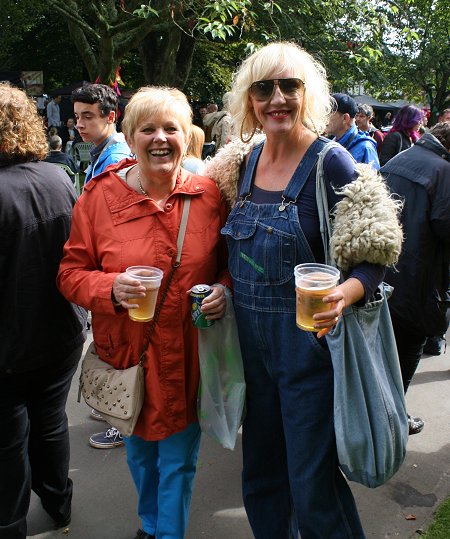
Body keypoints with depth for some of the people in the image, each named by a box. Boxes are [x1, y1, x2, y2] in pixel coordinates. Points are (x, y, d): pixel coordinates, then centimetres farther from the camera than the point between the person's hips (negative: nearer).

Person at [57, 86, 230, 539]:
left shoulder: (208, 194, -5)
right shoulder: (100, 196, -8)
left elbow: (230, 261, 7)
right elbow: (71, 271, -3)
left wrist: (224, 289, -14)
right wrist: (109, 288, -22)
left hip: (190, 354, 0)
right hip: (129, 352, 1)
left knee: (178, 460, 14)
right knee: (140, 452, 24)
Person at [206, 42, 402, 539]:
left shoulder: (331, 162, -12)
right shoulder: (244, 160, 4)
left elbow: (372, 258, -13)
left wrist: (344, 293, -32)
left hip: (308, 340, -5)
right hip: (250, 339, 6)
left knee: (313, 489, 6)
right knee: (260, 476, 20)